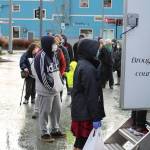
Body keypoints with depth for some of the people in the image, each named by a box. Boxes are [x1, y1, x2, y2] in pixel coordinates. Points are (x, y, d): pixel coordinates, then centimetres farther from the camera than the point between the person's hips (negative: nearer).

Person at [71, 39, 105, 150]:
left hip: (79, 110, 9)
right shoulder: (88, 68, -20)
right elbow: (91, 95, -22)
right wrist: (96, 117, -18)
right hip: (85, 113, -9)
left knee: (80, 140, 17)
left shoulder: (81, 64, 10)